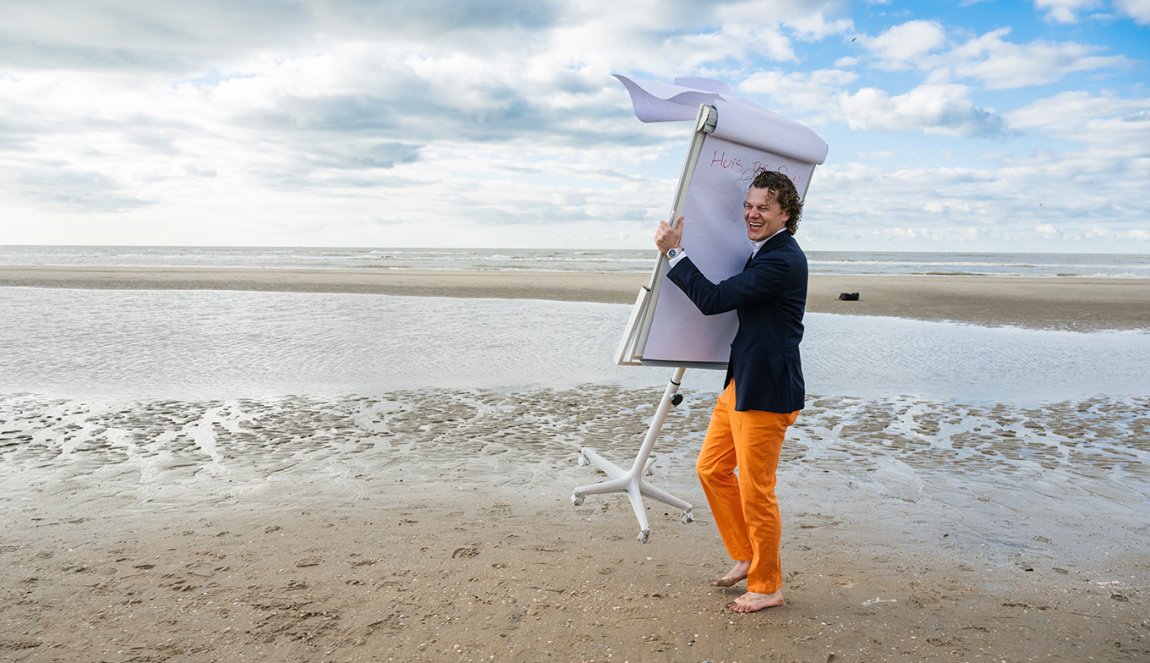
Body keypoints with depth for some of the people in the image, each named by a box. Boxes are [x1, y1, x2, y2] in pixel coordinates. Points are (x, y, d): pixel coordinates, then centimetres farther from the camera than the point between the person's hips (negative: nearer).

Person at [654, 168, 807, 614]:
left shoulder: (782, 260, -20)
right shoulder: (763, 253, 12)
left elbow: (713, 300, -23)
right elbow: (730, 302, 27)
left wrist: (674, 251, -15)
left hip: (766, 392, -10)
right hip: (740, 383, 10)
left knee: (756, 492, 1)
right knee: (711, 469, 17)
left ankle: (767, 586, 20)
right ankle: (746, 557, 33)